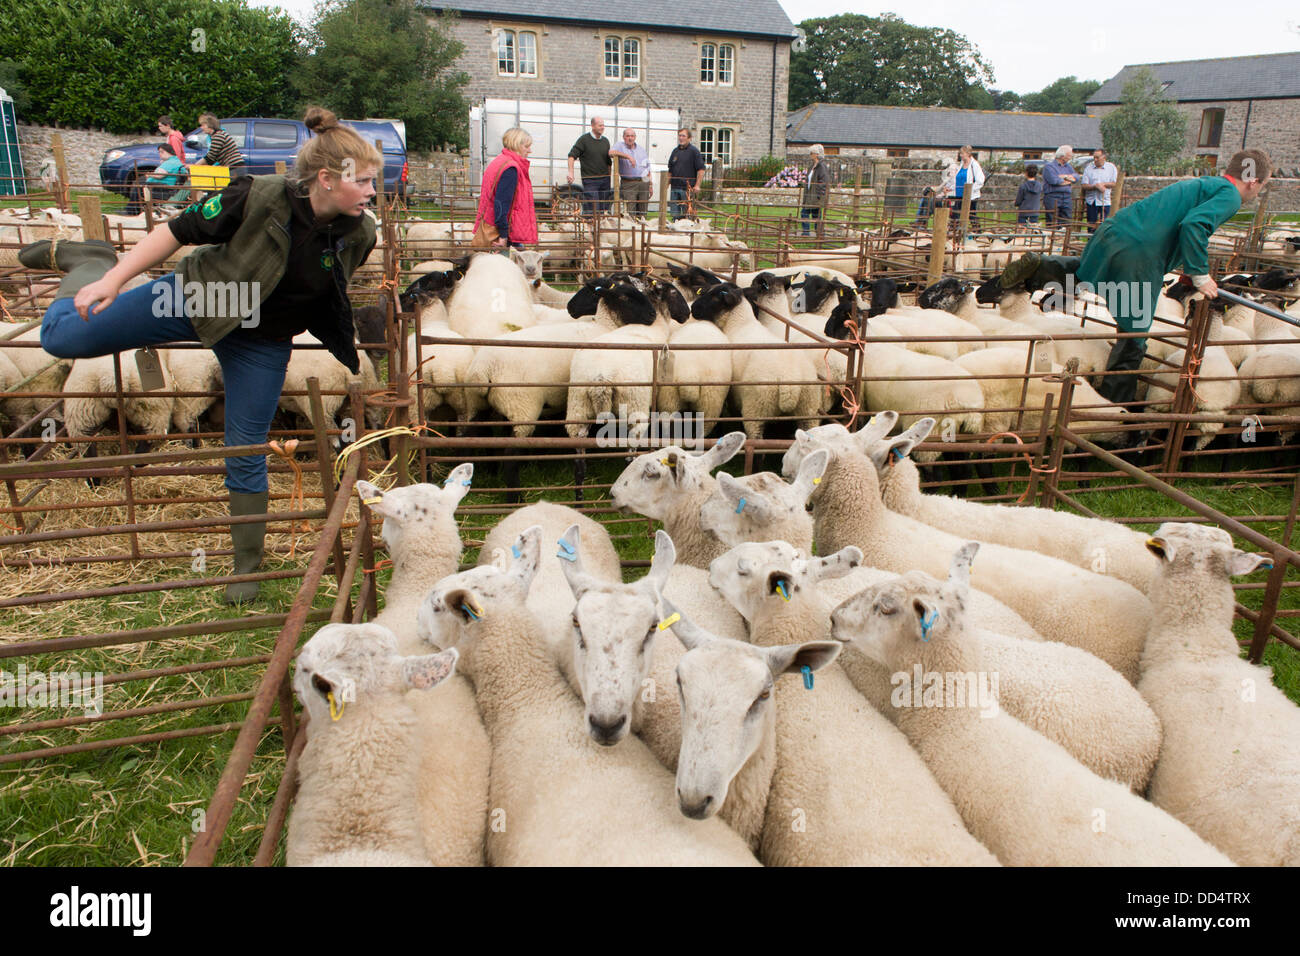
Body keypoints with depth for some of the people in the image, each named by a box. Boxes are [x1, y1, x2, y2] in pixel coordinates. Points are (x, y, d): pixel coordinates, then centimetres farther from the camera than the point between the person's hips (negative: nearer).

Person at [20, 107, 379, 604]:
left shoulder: (358, 235, -14)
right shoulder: (258, 198, -26)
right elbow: (179, 230, -16)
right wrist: (115, 278, -18)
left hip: (262, 343, 1)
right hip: (195, 297, -1)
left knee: (247, 454, 4)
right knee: (62, 337, 0)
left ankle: (247, 561, 22)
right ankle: (89, 261, 32)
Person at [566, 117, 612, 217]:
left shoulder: (605, 141, 13)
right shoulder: (584, 139, -3)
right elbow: (572, 155, -5)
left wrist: (609, 177, 17)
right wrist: (571, 172, -17)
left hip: (604, 180, 5)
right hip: (590, 180, -5)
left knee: (604, 208, 4)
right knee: (592, 210, -13)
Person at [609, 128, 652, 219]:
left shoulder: (642, 149, 18)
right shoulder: (620, 147, 5)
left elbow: (648, 169, 20)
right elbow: (611, 152, -19)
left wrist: (651, 185, 15)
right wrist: (627, 156, -25)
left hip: (643, 183, 4)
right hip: (628, 184, -4)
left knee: (643, 212, 4)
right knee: (630, 212, -12)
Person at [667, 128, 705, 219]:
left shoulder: (694, 151, -1)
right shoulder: (675, 151, 16)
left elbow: (701, 169, -7)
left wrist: (697, 185, -15)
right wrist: (667, 185, 15)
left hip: (687, 189, -5)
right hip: (674, 187, 5)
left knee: (687, 213, -3)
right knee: (675, 214, 5)